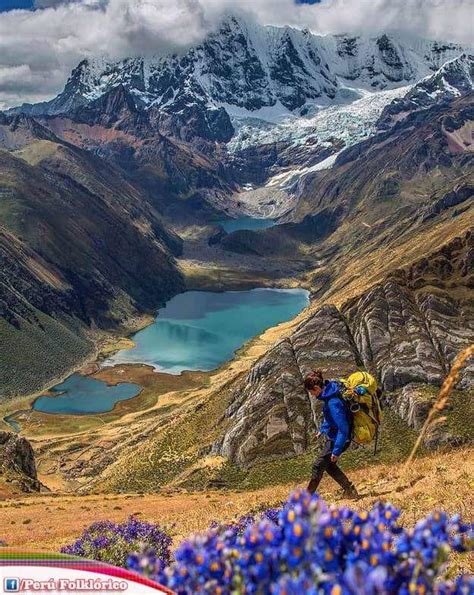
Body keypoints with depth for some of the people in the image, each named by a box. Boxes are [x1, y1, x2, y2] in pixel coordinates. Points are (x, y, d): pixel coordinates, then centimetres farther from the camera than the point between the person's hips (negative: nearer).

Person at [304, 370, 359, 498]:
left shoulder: (333, 403, -32)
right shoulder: (328, 393, -2)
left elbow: (343, 429, -30)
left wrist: (336, 451, -26)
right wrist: (322, 429, 22)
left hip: (338, 440, -10)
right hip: (331, 436, 10)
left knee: (318, 466, 2)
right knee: (328, 465, 21)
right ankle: (350, 490, 29)